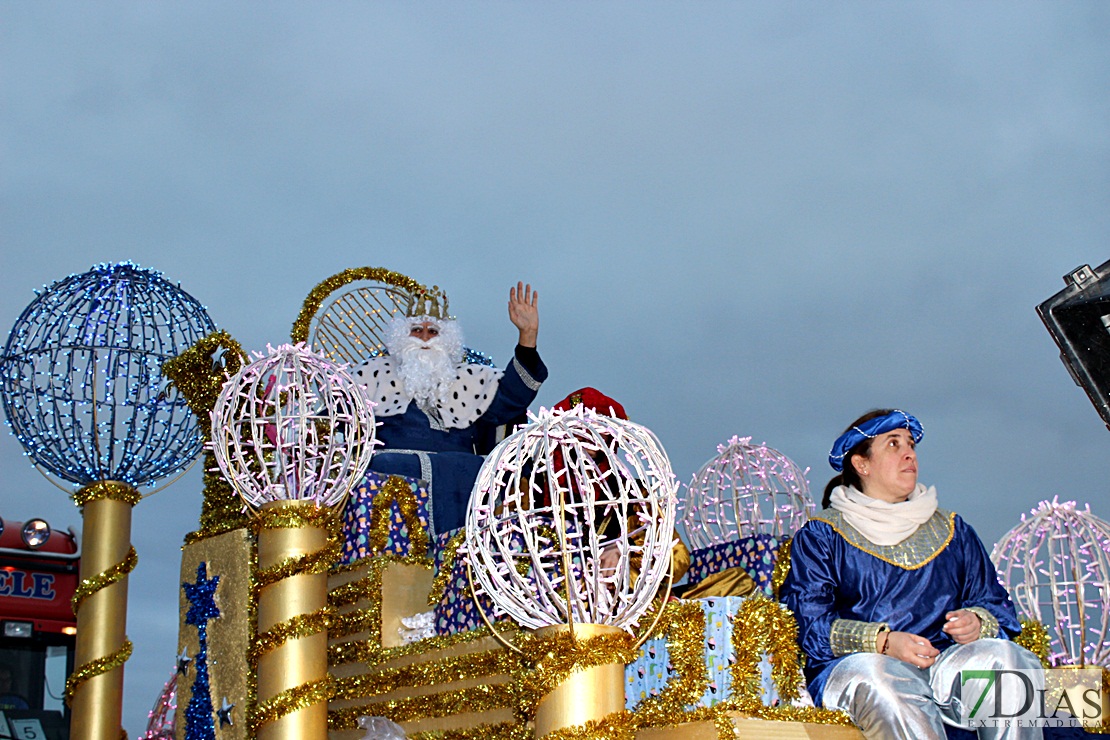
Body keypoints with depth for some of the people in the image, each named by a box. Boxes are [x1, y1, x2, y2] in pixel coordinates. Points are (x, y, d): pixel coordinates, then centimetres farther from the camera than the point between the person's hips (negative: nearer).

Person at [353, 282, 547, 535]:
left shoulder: (469, 380, 27)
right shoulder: (375, 373, 27)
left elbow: (512, 395, 11)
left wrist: (528, 334, 1)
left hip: (456, 470, 1)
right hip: (390, 462, -1)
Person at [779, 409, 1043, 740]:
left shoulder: (953, 531, 28)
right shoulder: (819, 536, 14)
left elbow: (996, 604, 22)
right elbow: (807, 623, 1)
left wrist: (978, 623, -4)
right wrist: (882, 642, -16)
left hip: (949, 663, 3)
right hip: (858, 663, -3)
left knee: (1004, 656, -30)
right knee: (869, 674, -40)